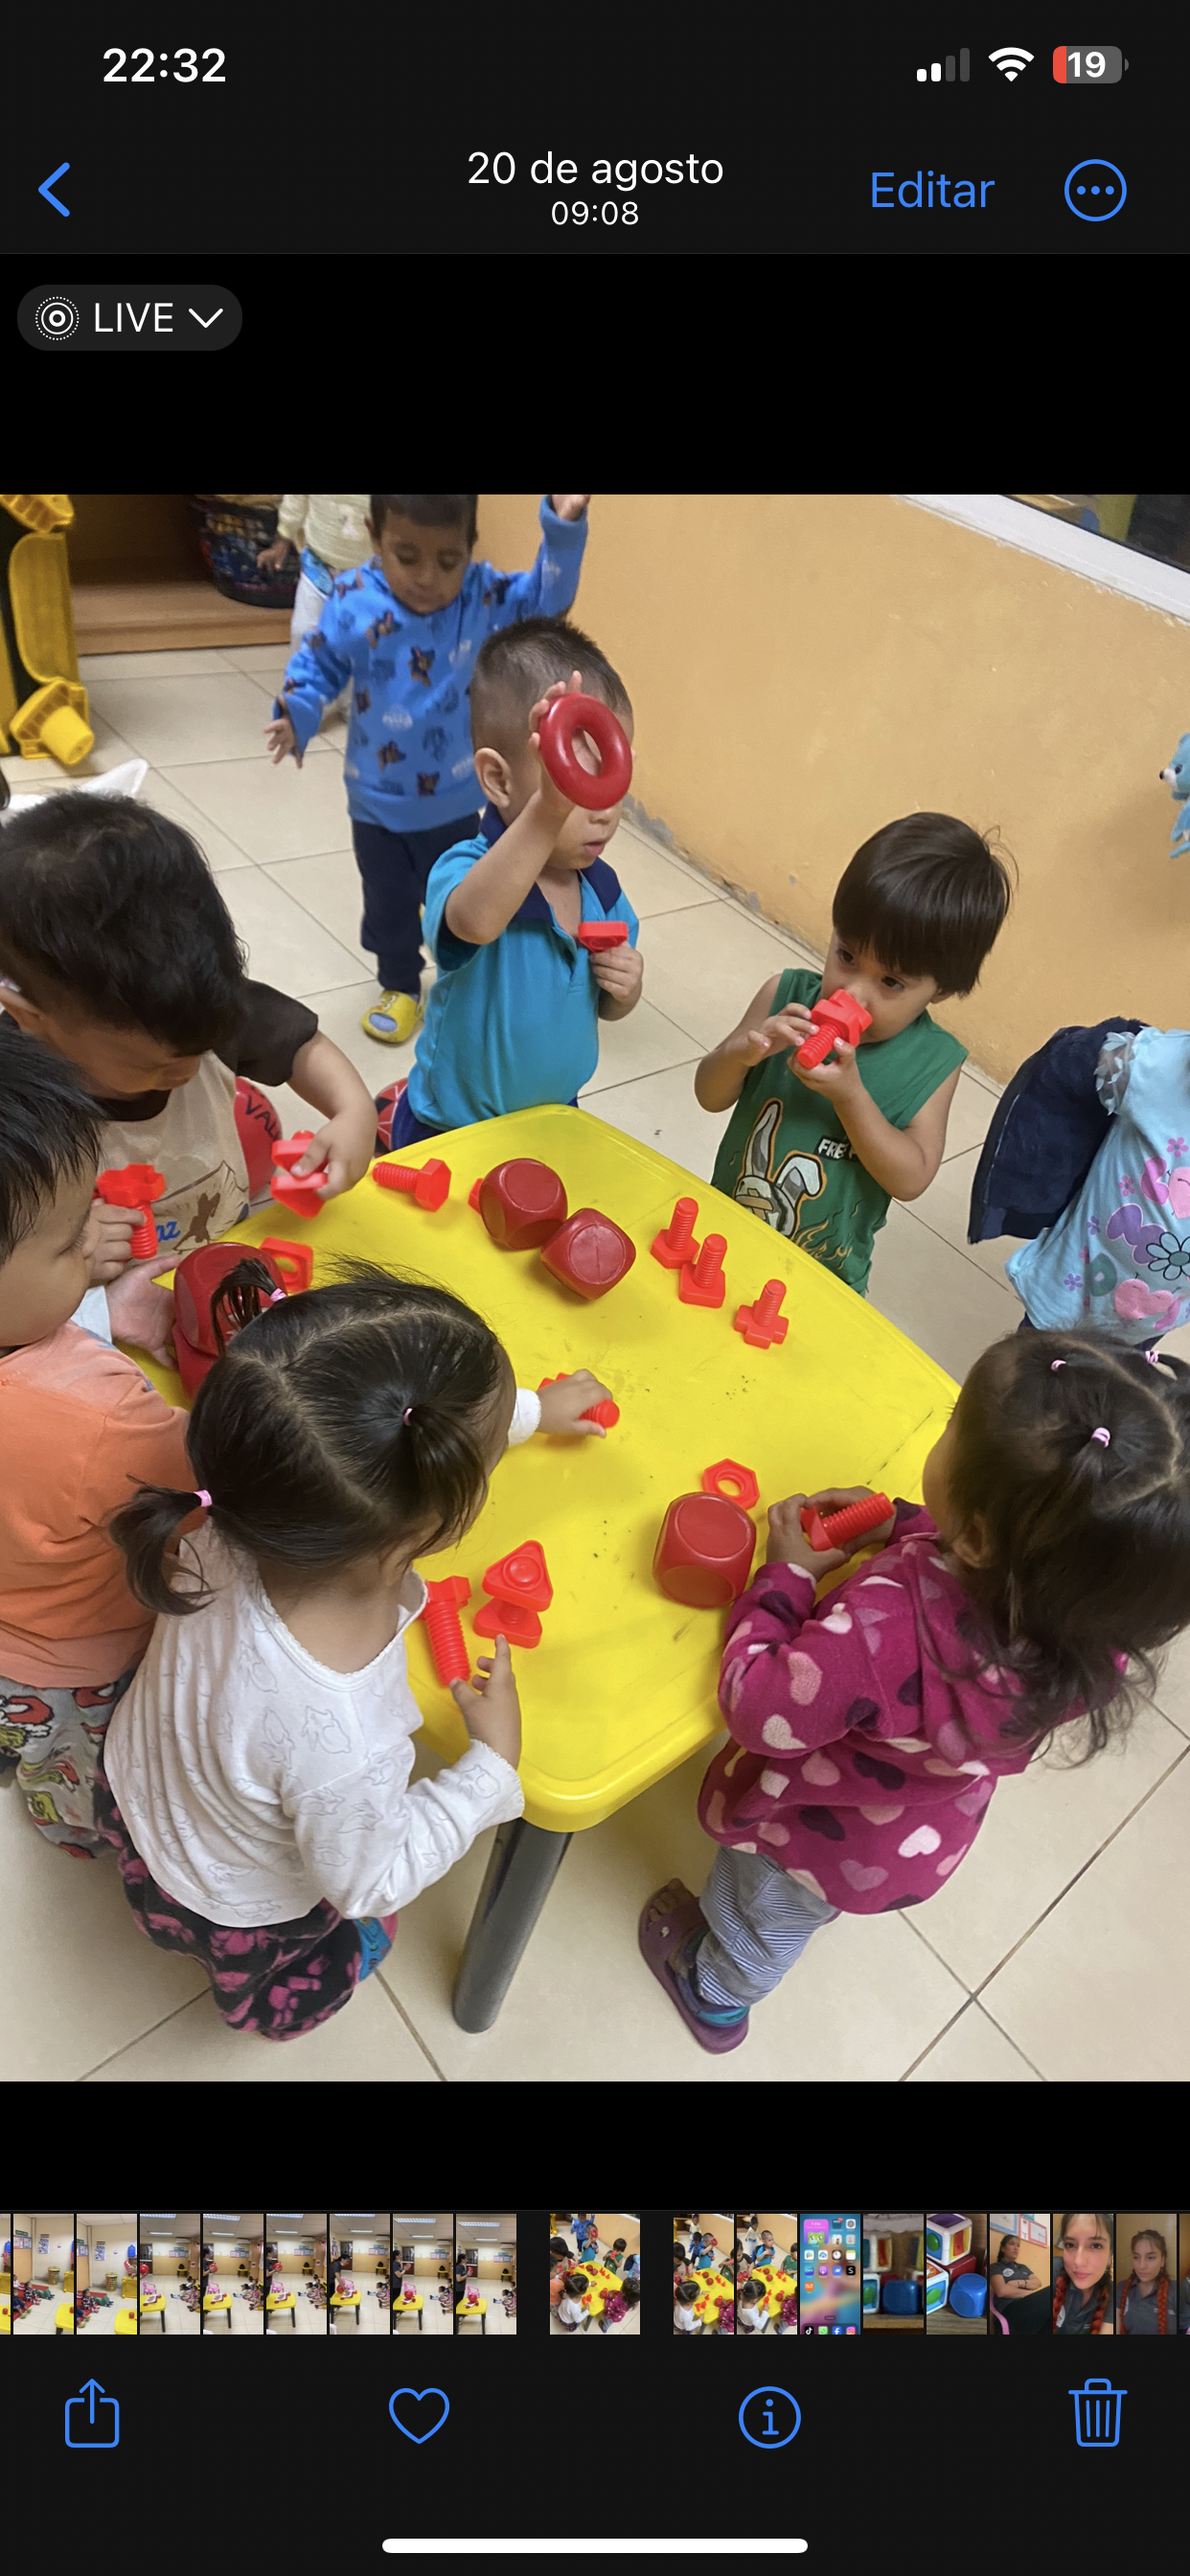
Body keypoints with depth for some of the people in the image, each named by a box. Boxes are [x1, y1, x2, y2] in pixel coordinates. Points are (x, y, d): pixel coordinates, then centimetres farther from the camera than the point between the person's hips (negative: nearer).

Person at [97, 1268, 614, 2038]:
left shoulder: (245, 1527, -36)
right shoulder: (344, 1741, -50)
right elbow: (368, 1879, -27)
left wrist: (529, 1409, -2)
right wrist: (494, 1764, -19)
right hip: (235, 1911, -4)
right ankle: (279, 2011, 66)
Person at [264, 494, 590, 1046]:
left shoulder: (482, 595, -13)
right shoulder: (351, 601, -16)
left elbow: (546, 598, -9)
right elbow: (319, 664, -6)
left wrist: (564, 529, -24)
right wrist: (297, 714, -23)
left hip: (454, 799, 0)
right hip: (376, 800, 0)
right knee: (388, 903, 15)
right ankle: (400, 987, 39)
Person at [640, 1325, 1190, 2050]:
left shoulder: (885, 1636, -51)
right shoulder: (1098, 1608, -32)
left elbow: (758, 1710, -33)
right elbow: (986, 1574, -8)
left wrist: (789, 1574, -23)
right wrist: (898, 1525, -15)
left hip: (824, 1846, -6)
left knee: (765, 1915, 31)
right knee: (804, 1908, 39)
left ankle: (715, 1994, 63)